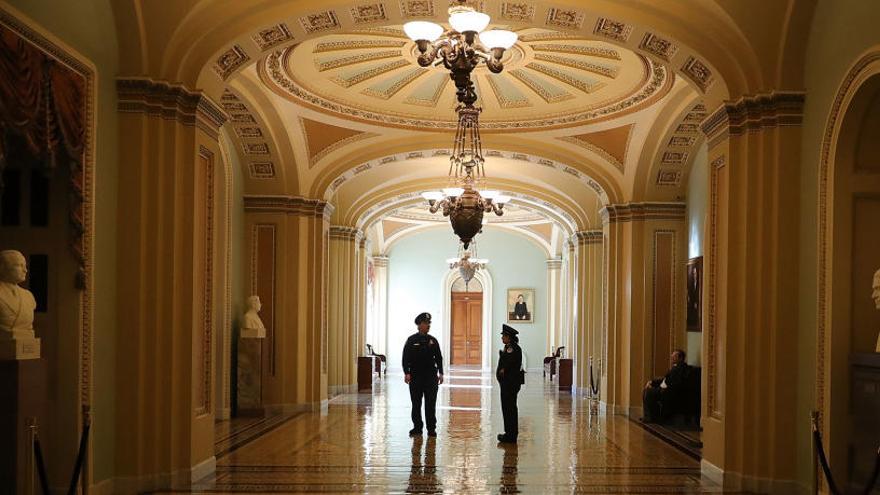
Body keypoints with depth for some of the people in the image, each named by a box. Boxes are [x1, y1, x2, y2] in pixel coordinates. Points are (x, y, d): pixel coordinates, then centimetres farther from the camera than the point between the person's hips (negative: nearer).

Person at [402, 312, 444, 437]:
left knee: (430, 403, 0)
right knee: (416, 403, 6)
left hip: (431, 376, 1)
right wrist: (407, 373, -12)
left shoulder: (433, 340, 7)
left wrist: (440, 373, 2)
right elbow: (406, 358, -3)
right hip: (416, 376, -1)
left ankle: (431, 429, 6)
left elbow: (439, 358, 9)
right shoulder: (411, 340, 0)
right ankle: (417, 427, 15)